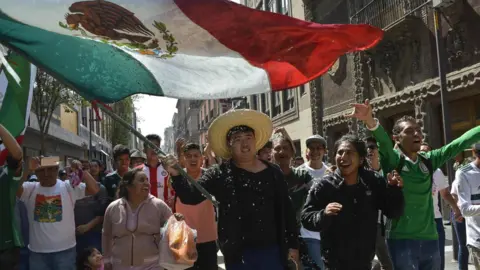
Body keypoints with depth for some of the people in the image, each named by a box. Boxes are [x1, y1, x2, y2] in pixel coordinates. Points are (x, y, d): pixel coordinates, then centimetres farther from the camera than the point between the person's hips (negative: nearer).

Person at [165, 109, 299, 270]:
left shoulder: (273, 173, 4)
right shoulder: (219, 174, -3)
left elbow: (286, 210, 8)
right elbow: (191, 196, -12)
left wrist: (293, 244, 8)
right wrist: (177, 176, -30)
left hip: (271, 251, 2)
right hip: (238, 253, -2)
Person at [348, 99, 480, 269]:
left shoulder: (429, 161, 7)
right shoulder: (393, 161, -7)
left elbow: (462, 142, 5)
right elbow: (383, 141, -26)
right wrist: (370, 121, -46)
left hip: (430, 240, 5)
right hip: (402, 240, -5)